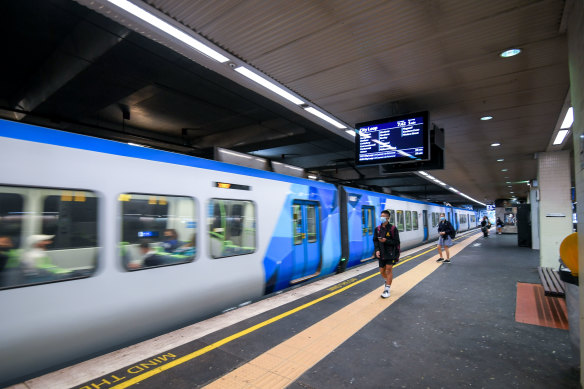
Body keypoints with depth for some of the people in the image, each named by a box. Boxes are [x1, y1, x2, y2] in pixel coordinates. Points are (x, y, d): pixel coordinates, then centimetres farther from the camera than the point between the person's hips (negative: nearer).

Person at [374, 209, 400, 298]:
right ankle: (387, 281, 43)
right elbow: (375, 240, 9)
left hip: (391, 253, -4)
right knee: (382, 271, 10)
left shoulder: (393, 228, -9)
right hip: (381, 254, 4)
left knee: (389, 269, -6)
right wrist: (377, 250, -5)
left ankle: (387, 289, 4)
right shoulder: (378, 228, 4)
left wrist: (386, 241, -22)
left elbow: (396, 242, -9)